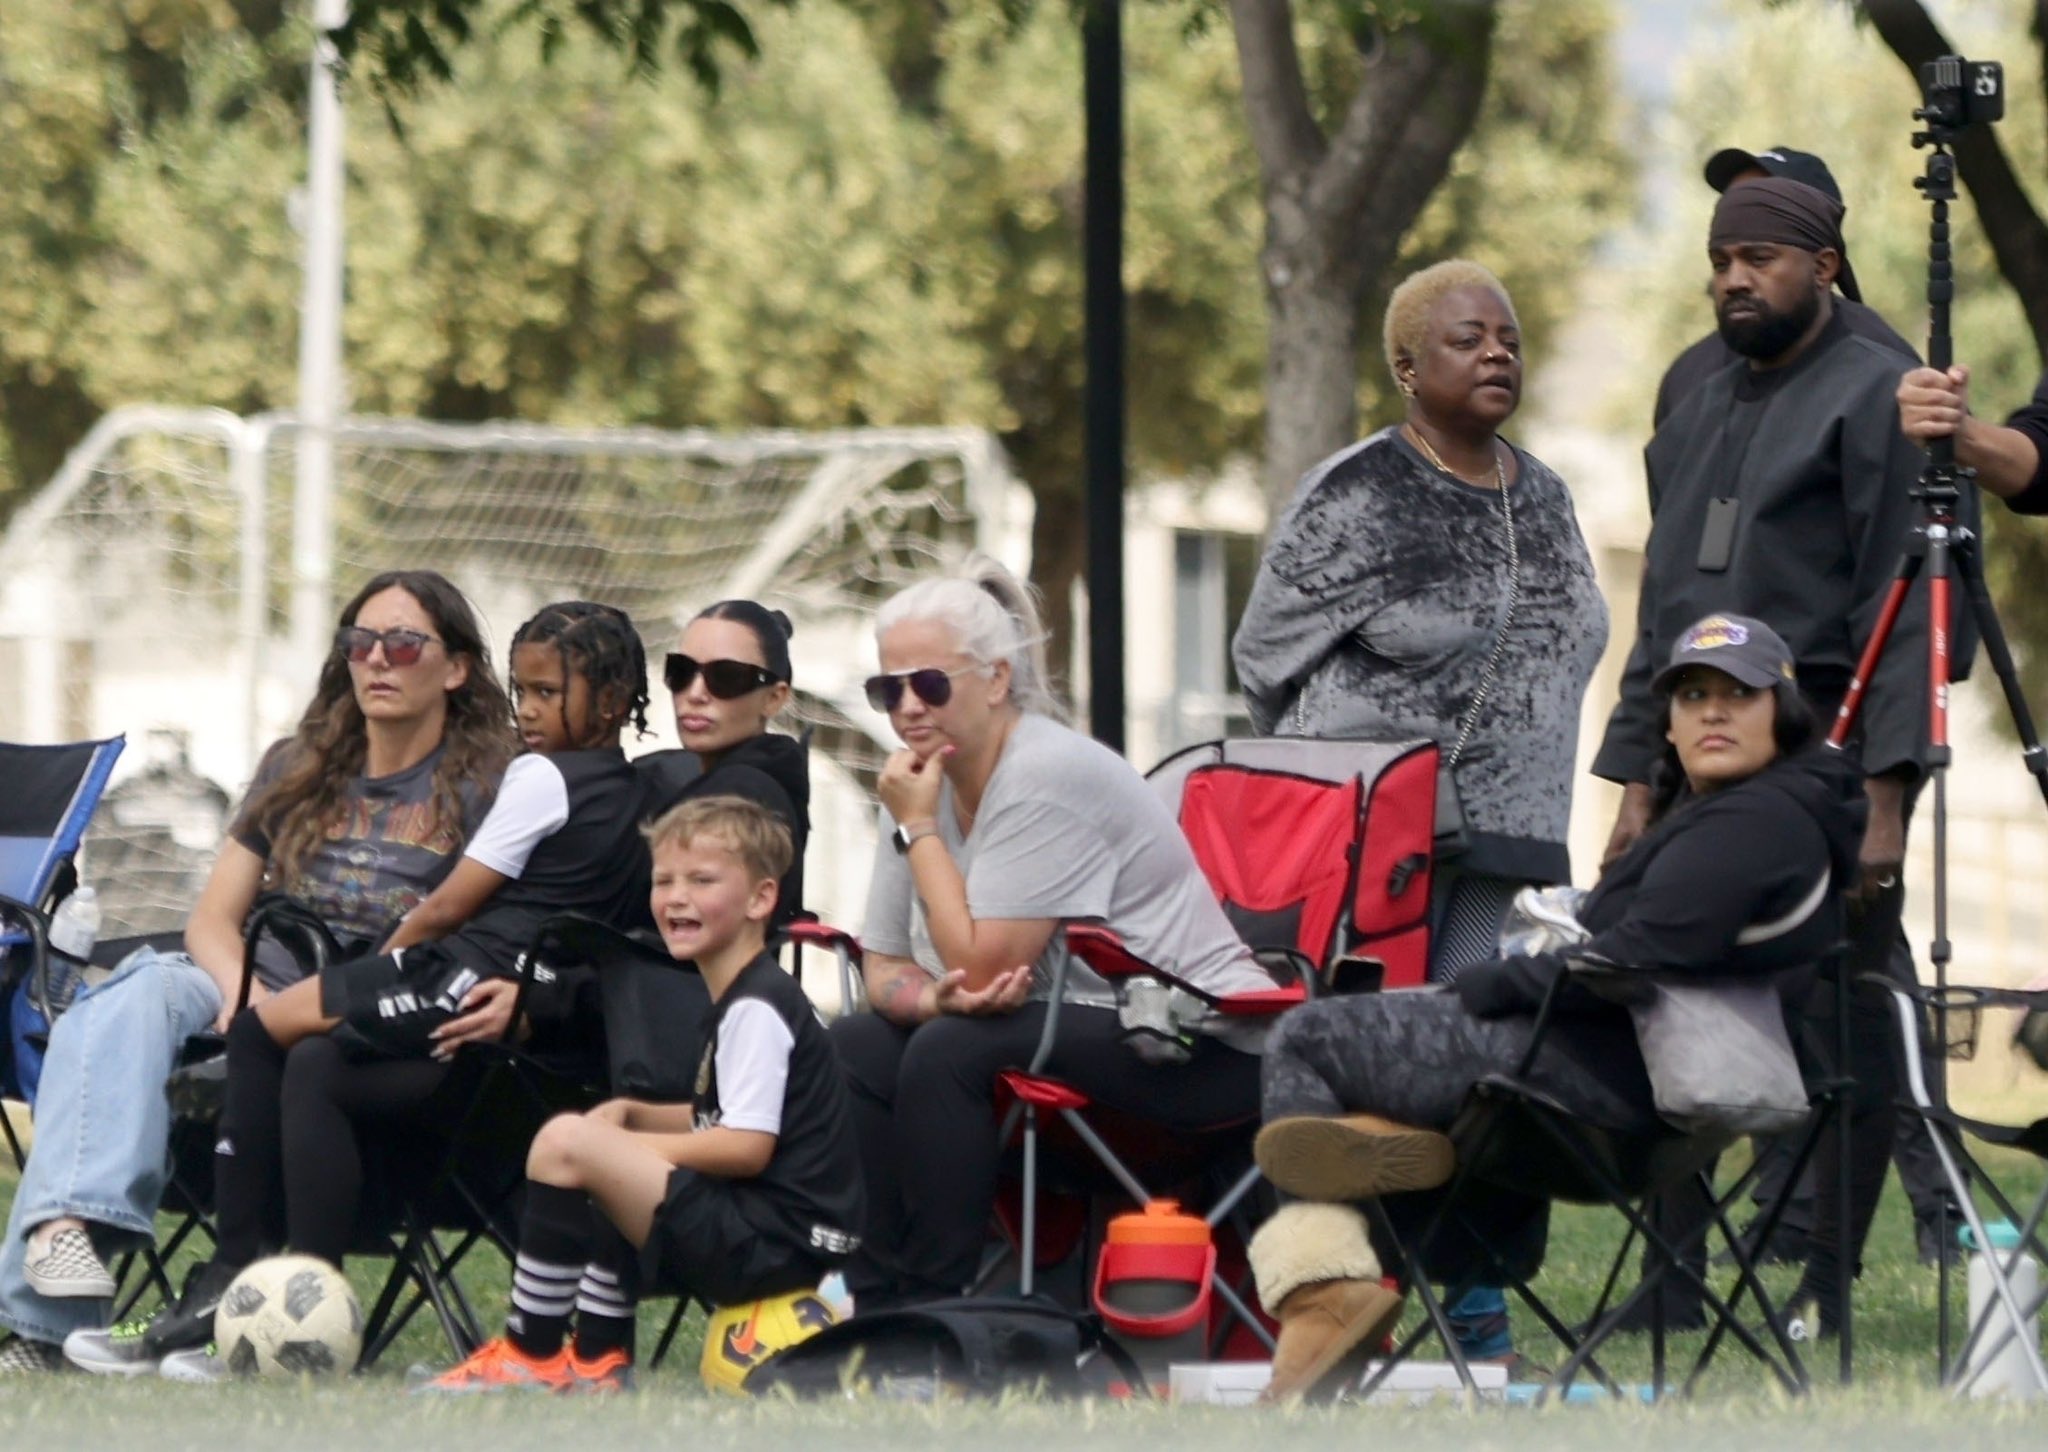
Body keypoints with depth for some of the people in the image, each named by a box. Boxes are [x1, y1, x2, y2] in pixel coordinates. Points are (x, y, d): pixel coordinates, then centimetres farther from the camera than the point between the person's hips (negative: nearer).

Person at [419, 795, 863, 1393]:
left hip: (779, 1244, -11)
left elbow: (747, 1146, -19)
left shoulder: (757, 1009, -12)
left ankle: (529, 1358, -11)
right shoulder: (739, 1001, 19)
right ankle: (597, 1362, 17)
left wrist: (618, 1142, -10)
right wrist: (630, 1115, 7)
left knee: (567, 1143, -20)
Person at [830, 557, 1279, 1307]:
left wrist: (918, 829, -17)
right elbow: (885, 969, 6)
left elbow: (984, 969, -24)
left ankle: (934, 1304, -20)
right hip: (1068, 1032, 9)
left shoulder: (1048, 777, -20)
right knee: (854, 1046, -7)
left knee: (949, 1051, -27)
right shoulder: (931, 782, 6)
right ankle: (875, 1296, -6)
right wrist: (934, 998, -18)